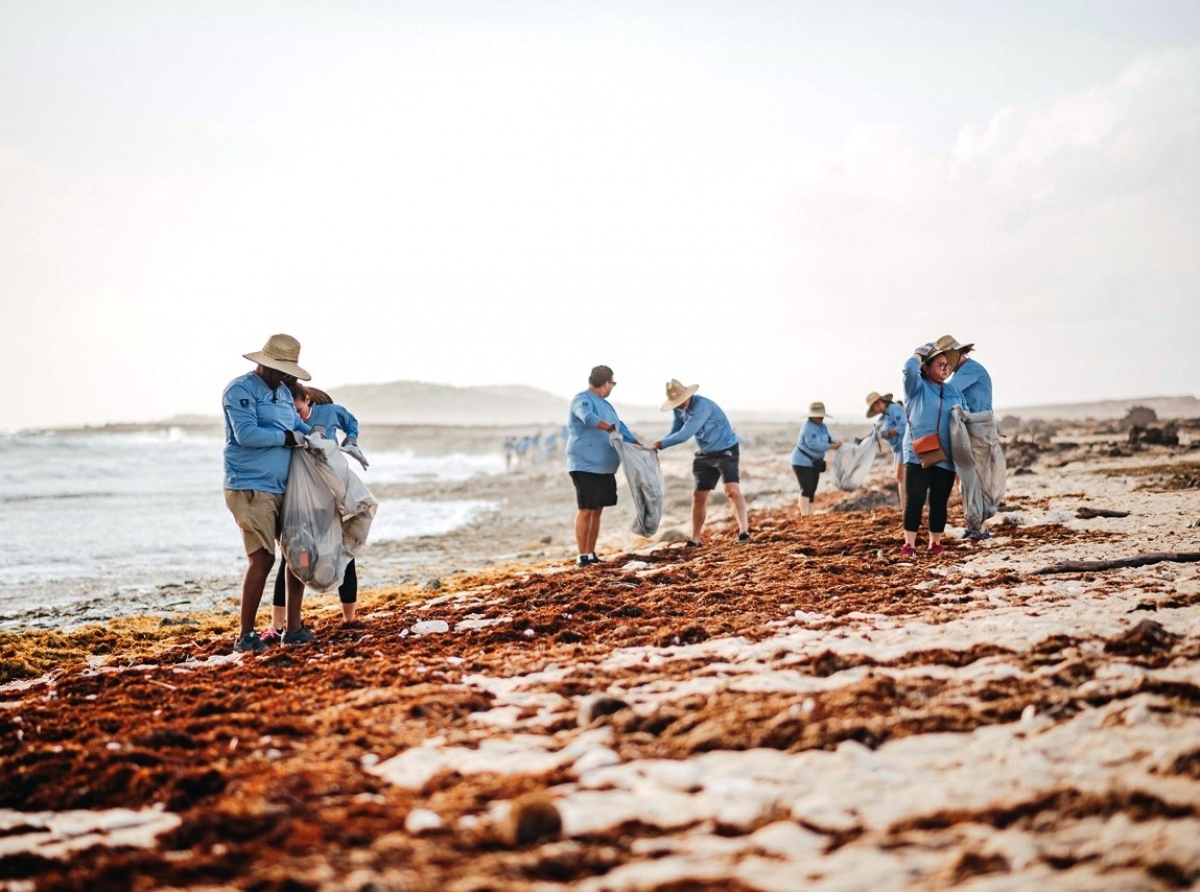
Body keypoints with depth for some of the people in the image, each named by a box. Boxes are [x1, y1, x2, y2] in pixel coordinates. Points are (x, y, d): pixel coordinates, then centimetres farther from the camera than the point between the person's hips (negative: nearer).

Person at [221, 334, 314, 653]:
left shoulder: (283, 393, 16)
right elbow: (246, 434, -21)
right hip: (250, 488, -9)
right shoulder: (240, 389, -9)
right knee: (263, 557, -14)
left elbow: (300, 427, 21)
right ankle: (245, 635, -6)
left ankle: (294, 628, 18)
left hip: (282, 490, 9)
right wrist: (288, 438, -12)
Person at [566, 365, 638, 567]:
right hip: (585, 466, -9)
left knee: (597, 510, 10)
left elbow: (619, 427, 24)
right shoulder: (582, 399, -9)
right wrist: (611, 428, -37)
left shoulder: (605, 404, 19)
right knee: (585, 510, -8)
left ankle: (591, 554, 15)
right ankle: (582, 556, -5)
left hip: (604, 467, 9)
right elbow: (588, 418, -29)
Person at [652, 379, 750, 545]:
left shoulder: (702, 406, -28)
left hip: (726, 450, -8)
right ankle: (695, 539, 15)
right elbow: (675, 432, 2)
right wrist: (657, 446, -17)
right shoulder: (678, 410, -1)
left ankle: (744, 532, -24)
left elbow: (684, 435, -30)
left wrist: (661, 444, -21)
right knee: (698, 495, 7)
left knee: (732, 489, -24)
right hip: (705, 455, 8)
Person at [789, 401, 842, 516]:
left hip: (814, 463, 9)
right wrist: (831, 446, -26)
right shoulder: (808, 427, -21)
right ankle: (804, 515, -18)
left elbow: (828, 440, 7)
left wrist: (837, 444, -14)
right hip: (802, 462, -9)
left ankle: (809, 514, 15)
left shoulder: (822, 426, 8)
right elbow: (813, 444, -28)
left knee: (812, 489, 10)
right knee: (806, 488, -15)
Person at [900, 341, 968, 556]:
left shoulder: (953, 391, 15)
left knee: (939, 502, 5)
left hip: (945, 458, 4)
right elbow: (909, 368, -17)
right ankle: (909, 543, -5)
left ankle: (935, 542, 13)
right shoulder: (917, 387, 3)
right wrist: (919, 353, 1)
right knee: (914, 500, -7)